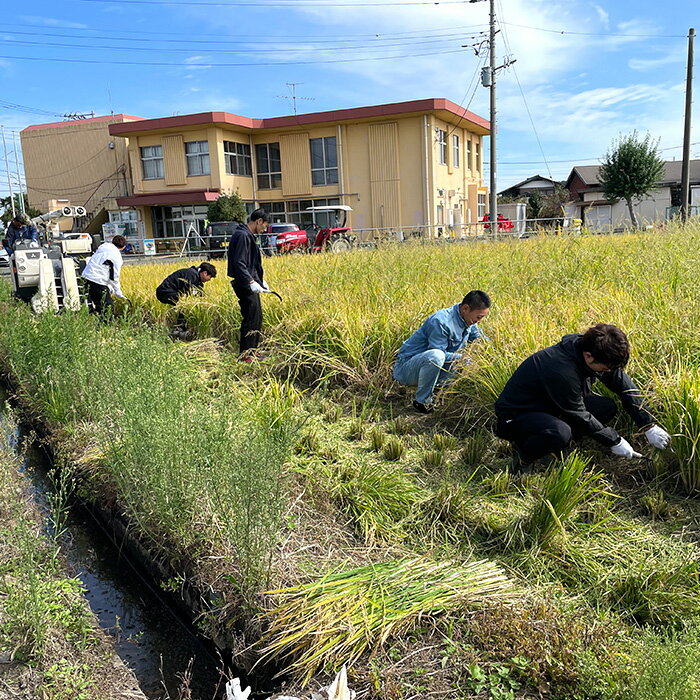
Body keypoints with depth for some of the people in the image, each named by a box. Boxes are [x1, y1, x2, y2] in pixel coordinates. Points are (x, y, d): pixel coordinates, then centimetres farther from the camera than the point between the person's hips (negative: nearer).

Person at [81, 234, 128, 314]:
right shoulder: (116, 257, -8)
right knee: (107, 305, -4)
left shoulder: (103, 246, 15)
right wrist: (118, 293, 4)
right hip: (98, 281, -9)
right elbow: (114, 277, -8)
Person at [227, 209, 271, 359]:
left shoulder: (249, 236, 17)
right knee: (251, 318, -8)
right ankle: (245, 354, -1)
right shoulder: (243, 235, -15)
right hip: (245, 285, -11)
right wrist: (251, 282, -26)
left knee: (257, 318, 15)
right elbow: (238, 263, -23)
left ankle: (252, 350, 25)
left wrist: (261, 281, 21)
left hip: (251, 284, 11)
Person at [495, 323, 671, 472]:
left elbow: (625, 385, 0)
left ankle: (554, 446, 3)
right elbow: (579, 416, -22)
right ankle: (522, 455, -7)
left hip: (550, 407, 9)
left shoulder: (589, 347, -11)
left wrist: (649, 426, -1)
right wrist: (614, 441, -11)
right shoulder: (561, 372, -35)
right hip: (515, 416, -9)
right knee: (560, 432, -39)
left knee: (606, 407, -4)